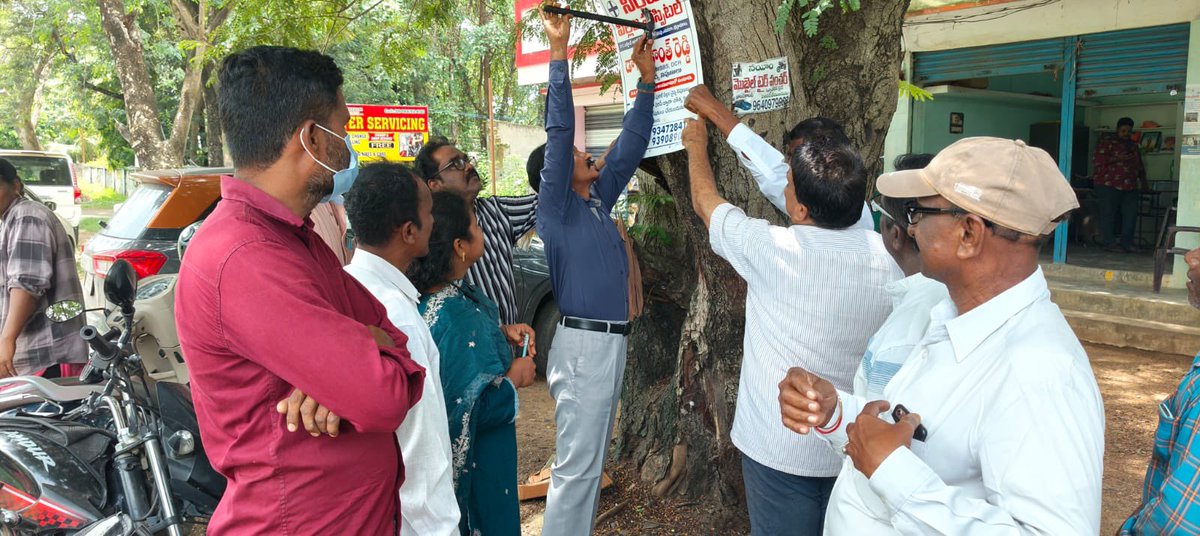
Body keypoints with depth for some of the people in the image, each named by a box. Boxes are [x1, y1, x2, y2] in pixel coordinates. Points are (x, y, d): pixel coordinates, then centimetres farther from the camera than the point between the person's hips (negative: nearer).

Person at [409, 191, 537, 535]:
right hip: (472, 457, -9)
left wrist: (503, 333, 0)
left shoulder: (428, 297, -5)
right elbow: (478, 409, -31)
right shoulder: (458, 317, -32)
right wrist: (515, 377, -16)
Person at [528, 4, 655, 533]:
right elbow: (557, 131, -15)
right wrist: (559, 51, -17)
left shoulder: (597, 202, 15)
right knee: (576, 465, -5)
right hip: (584, 344, -9)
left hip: (609, 341, 9)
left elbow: (630, 146, 19)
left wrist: (646, 77, 18)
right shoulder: (556, 205, -5)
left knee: (590, 460, 15)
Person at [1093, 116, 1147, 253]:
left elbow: (1139, 166, 28)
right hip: (1109, 185, -6)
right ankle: (1109, 244, 1)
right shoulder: (1107, 141, 1)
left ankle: (1127, 244, 5)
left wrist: (1143, 183, 23)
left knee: (1131, 215, 0)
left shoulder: (1132, 145, 22)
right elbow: (1098, 160, -10)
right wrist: (1117, 159, -19)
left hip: (1130, 186, 7)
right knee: (1108, 214, -5)